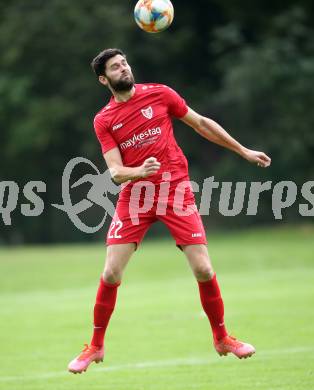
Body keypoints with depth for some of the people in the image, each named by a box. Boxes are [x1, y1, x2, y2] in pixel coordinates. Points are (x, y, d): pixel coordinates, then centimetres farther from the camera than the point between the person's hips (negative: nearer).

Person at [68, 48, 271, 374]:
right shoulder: (103, 121, 2)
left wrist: (243, 151, 15)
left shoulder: (159, 94, 2)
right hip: (134, 196, 0)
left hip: (176, 190, 0)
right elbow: (115, 172, -6)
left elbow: (201, 124, 12)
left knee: (203, 270, -8)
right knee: (111, 274, -8)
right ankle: (95, 347, 9)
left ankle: (222, 338, 14)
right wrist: (138, 171, -29)